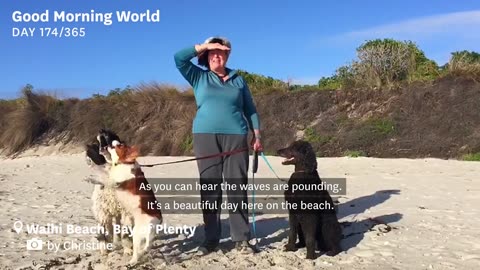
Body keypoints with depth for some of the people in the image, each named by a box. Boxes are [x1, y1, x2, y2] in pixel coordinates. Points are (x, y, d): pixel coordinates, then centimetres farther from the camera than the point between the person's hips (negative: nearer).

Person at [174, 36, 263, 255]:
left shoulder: (238, 80, 15)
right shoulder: (199, 77, 13)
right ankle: (211, 239, 6)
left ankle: (241, 239, 3)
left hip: (236, 137, 0)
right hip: (205, 137, 0)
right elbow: (179, 58, 0)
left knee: (237, 188, -2)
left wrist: (257, 135, 6)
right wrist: (204, 46, 0)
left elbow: (250, 109, 15)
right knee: (209, 188, -1)